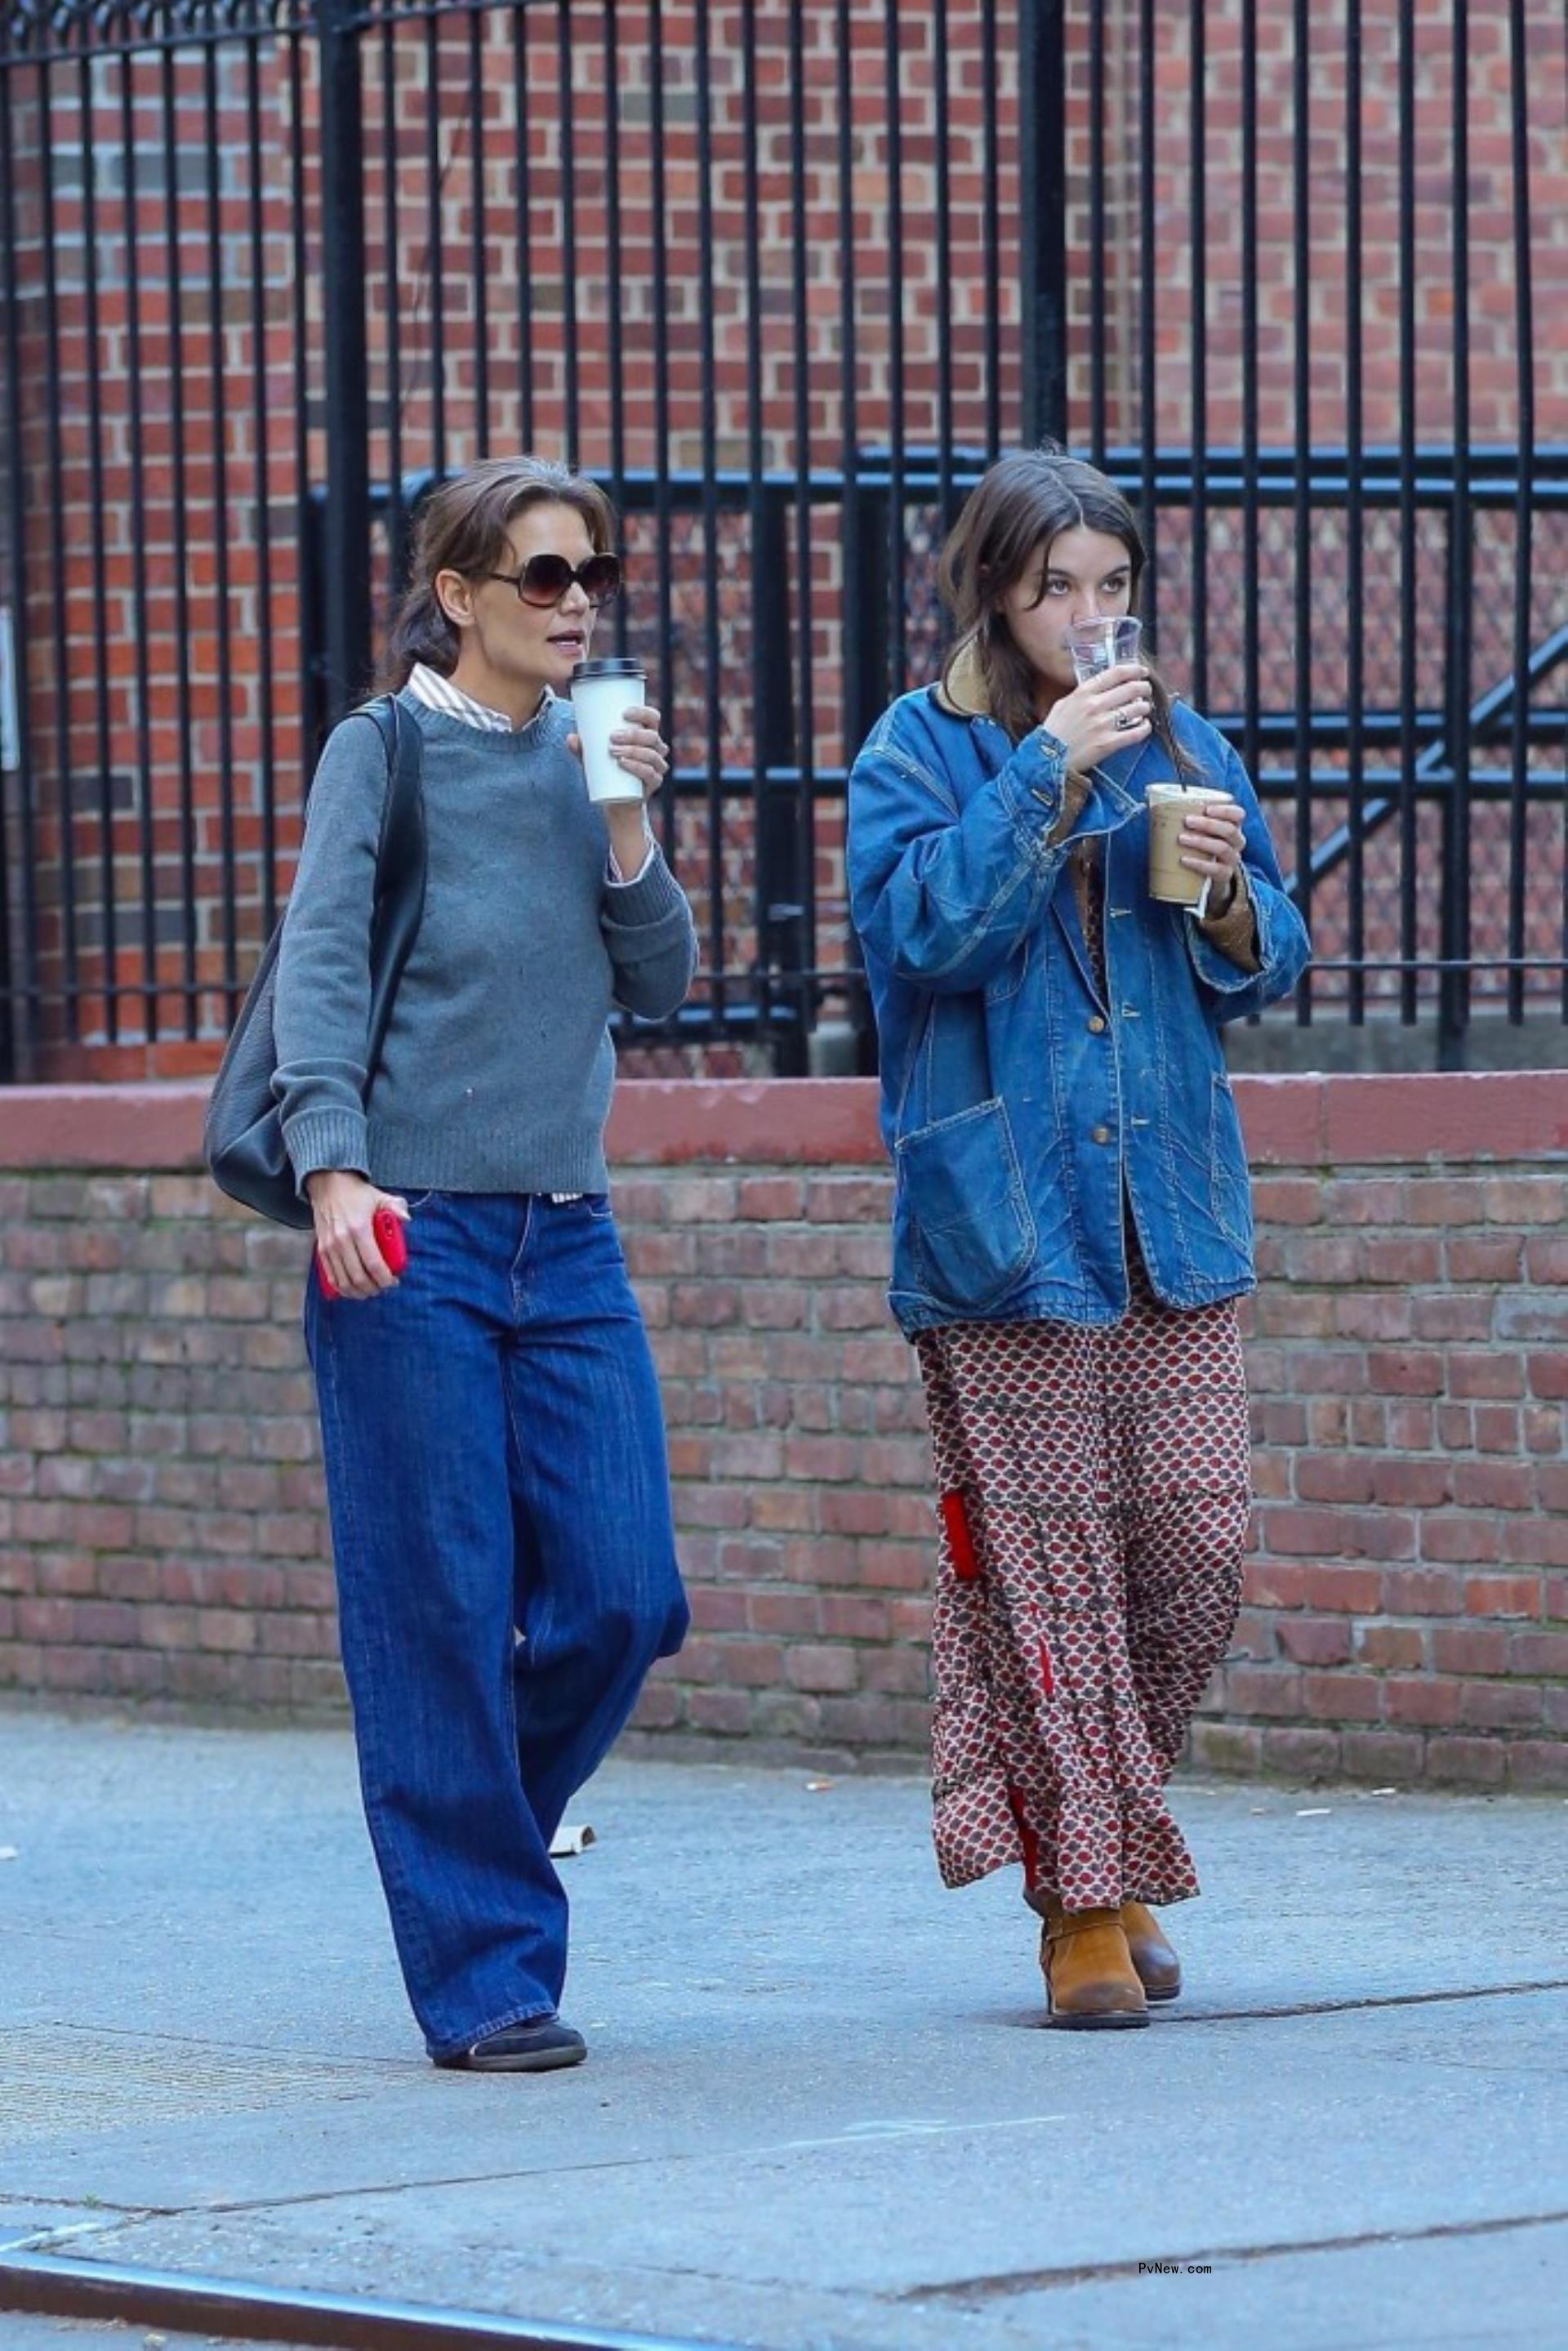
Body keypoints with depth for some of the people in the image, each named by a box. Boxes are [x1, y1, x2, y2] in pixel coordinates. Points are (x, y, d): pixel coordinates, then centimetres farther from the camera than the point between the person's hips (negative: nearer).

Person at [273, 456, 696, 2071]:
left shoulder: (587, 756, 12)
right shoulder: (386, 751, -2)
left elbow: (660, 985, 11)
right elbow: (319, 968, -9)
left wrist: (627, 829, -4)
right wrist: (333, 1168, -22)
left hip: (567, 1241, 5)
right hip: (410, 1237, -5)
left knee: (620, 1600, 0)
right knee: (443, 1615, -4)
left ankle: (466, 1830, 26)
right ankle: (484, 1973, 2)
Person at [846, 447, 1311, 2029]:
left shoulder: (1180, 746, 14)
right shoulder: (919, 751, 1)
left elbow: (1265, 975, 18)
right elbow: (923, 928, -15)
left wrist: (1230, 900, -5)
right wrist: (1050, 770, -17)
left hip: (1173, 1206, 4)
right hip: (1004, 1215, -4)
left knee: (1198, 1539, -1)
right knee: (1042, 1557, -4)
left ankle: (1114, 1845, 20)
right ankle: (1085, 1895, 4)